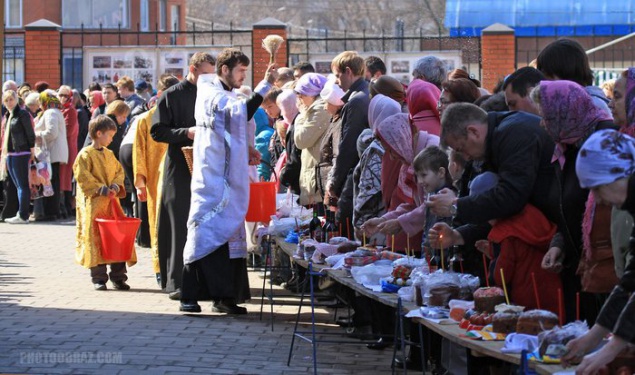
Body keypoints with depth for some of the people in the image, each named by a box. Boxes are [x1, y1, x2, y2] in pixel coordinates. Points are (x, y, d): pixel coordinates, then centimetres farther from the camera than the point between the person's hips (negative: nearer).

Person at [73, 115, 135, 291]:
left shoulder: (109, 154, 14)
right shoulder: (85, 154, -8)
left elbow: (119, 171, 16)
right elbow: (82, 177, -14)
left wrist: (116, 186, -3)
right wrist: (101, 189, -17)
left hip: (111, 201, 7)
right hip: (93, 203, -7)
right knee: (95, 237, -4)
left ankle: (118, 276, 12)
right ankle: (98, 278, 3)